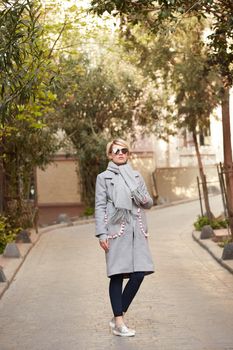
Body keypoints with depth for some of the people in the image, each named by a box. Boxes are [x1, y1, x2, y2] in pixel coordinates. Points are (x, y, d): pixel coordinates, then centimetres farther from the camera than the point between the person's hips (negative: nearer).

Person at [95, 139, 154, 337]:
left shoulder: (137, 176, 18)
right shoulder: (103, 177, 5)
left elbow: (149, 203, 20)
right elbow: (100, 206, 0)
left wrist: (145, 199, -5)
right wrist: (102, 233, -9)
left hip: (137, 230, 4)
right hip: (116, 230, -4)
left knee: (139, 273, -5)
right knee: (117, 275, -4)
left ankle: (118, 317, 9)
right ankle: (118, 323, 2)